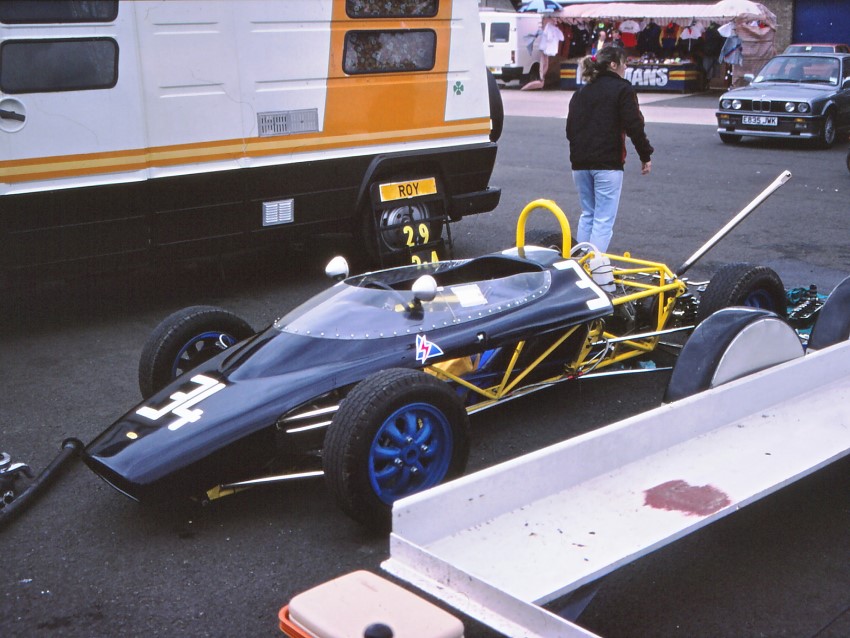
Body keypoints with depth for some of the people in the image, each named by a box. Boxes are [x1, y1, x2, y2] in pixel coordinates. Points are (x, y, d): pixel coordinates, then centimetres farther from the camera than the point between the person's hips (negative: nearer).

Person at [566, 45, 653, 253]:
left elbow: (570, 128, 17)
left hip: (580, 163, 6)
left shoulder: (581, 92, 15)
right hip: (608, 162, -6)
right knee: (604, 219, -4)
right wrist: (646, 156, -1)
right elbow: (634, 126, -10)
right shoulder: (622, 89, -4)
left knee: (587, 215, 18)